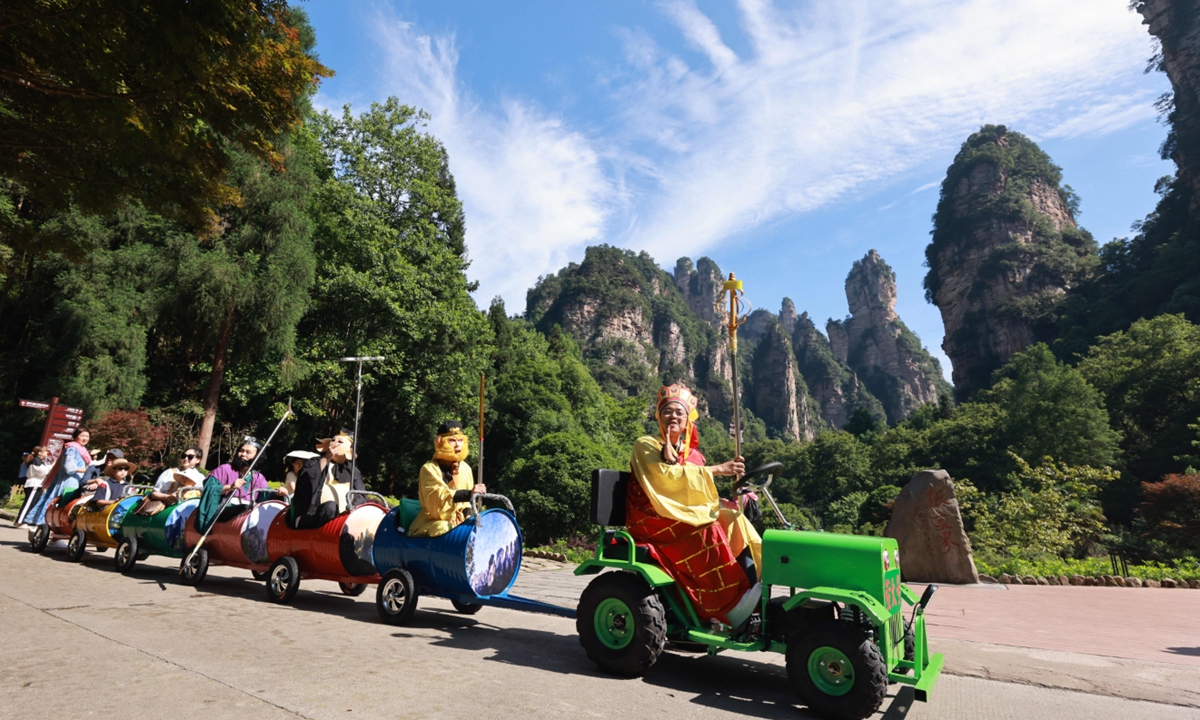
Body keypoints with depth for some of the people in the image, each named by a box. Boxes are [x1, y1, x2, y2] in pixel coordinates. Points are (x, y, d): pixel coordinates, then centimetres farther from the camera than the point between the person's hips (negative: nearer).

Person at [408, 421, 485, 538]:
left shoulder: (465, 468, 7)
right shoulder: (429, 469, -11)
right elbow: (440, 496, -28)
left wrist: (468, 513, -4)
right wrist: (469, 493, -41)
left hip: (459, 522, 6)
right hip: (432, 523, -6)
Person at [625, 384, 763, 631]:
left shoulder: (691, 452, 15)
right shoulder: (646, 445, -3)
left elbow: (700, 492, 5)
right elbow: (665, 477, -20)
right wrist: (715, 469, -21)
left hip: (687, 515, 6)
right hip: (654, 518, -6)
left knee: (733, 520, -15)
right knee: (707, 531, -29)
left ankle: (752, 596, -19)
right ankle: (731, 608, -25)